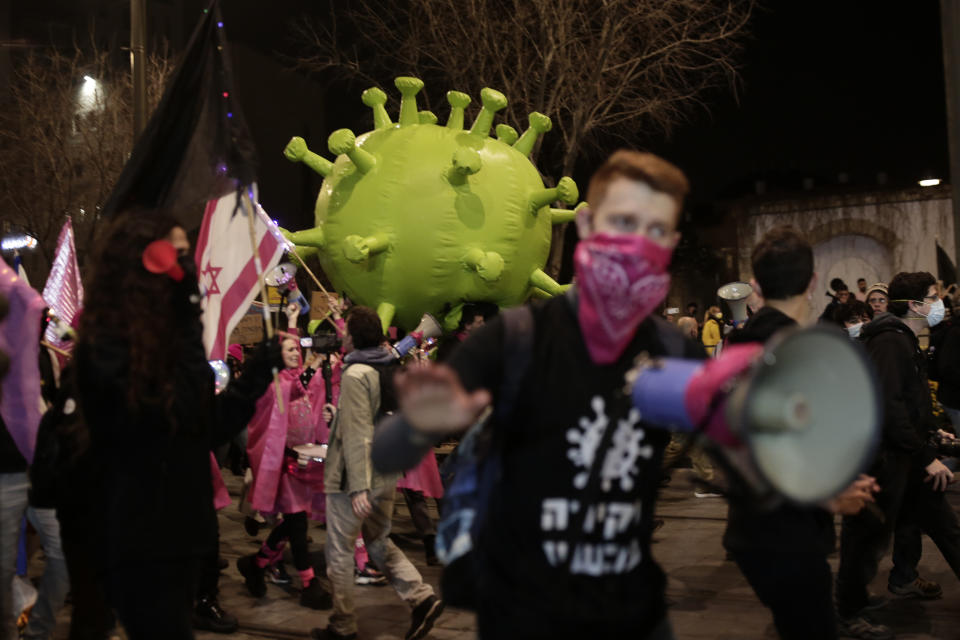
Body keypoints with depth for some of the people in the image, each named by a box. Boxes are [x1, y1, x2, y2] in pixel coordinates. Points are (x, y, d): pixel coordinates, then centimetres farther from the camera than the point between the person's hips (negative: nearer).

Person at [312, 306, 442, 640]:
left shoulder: (355, 374, -17)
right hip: (387, 474, 8)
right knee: (379, 541, 21)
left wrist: (358, 487, -23)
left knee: (340, 550, 7)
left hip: (354, 476, -8)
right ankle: (422, 597, 10)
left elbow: (357, 435, -22)